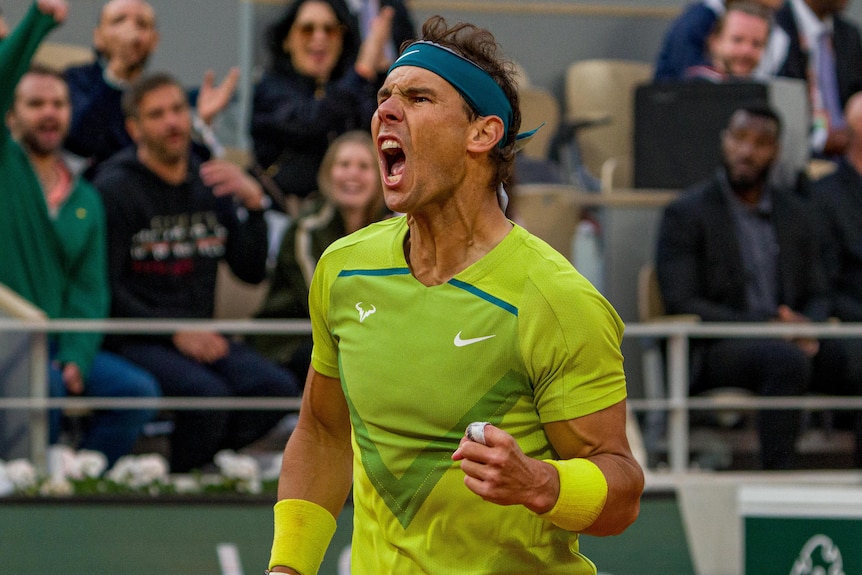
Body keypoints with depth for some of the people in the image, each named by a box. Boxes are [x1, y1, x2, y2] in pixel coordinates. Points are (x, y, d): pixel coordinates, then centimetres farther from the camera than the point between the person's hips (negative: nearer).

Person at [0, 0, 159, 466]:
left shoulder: (85, 200, 15)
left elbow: (90, 289, 8)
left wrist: (76, 358, -8)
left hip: (56, 344, 5)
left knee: (139, 390, -14)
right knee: (43, 383, -33)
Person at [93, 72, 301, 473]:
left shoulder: (210, 185, 14)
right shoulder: (115, 188, -4)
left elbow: (252, 272, 11)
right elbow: (107, 290, -10)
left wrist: (253, 203, -4)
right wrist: (175, 331, -17)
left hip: (199, 337, 6)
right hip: (134, 341, -6)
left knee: (278, 388, -19)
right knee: (208, 393, -32)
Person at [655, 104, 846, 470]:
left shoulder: (794, 214, 17)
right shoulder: (685, 214, 0)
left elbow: (816, 296, 17)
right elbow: (682, 304, -9)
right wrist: (764, 324, -18)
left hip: (785, 340, 5)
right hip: (710, 354, -5)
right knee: (785, 359, -36)